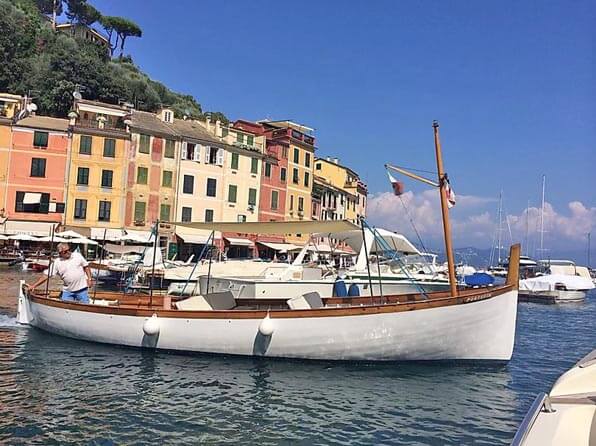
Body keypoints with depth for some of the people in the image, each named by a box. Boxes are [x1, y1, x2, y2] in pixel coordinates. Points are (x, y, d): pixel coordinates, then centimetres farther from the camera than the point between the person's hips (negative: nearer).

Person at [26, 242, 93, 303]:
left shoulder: (78, 256, 2)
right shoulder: (56, 263, -3)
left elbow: (86, 266, 10)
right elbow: (46, 276, -5)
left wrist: (89, 278, -2)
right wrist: (34, 286, -12)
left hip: (82, 289, 0)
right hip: (68, 291, 0)